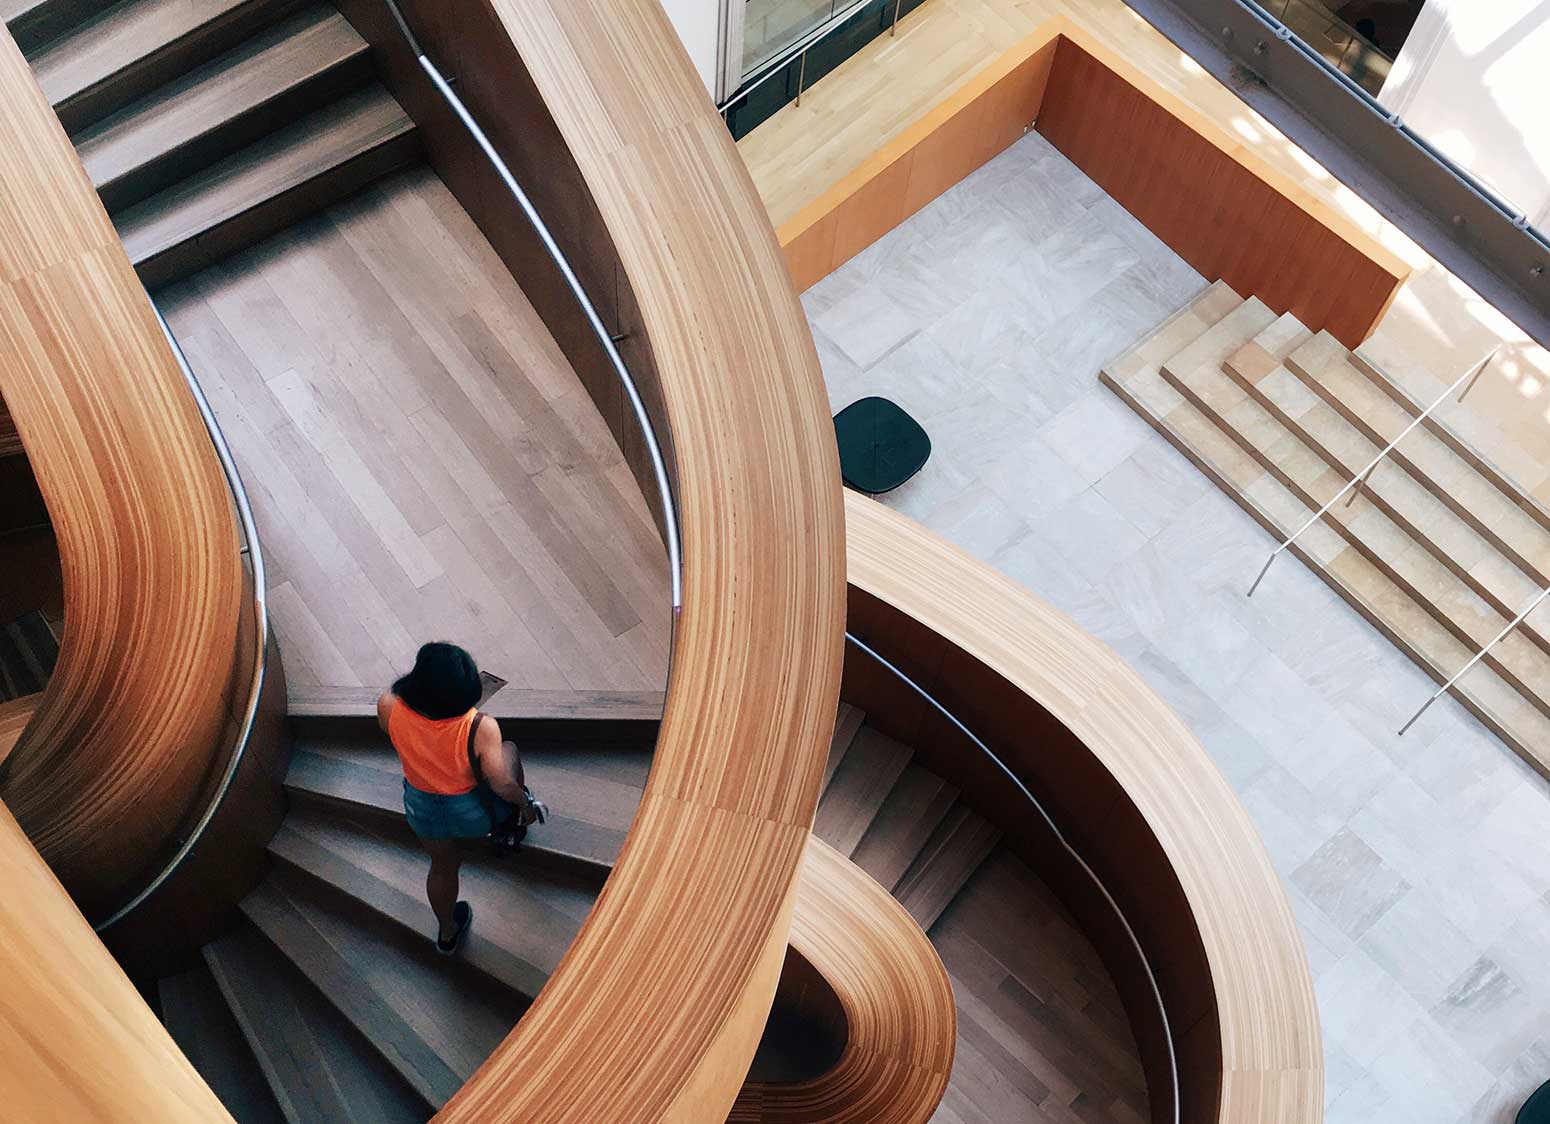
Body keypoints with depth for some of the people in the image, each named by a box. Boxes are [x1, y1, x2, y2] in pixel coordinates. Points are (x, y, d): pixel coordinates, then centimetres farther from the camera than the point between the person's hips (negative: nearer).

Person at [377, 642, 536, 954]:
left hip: (421, 809, 3)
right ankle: (511, 829, 47)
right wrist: (524, 802, -5)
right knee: (509, 749, 26)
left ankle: (447, 933, 59)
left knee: (443, 867, 33)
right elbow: (502, 784, -27)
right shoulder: (480, 728, -37)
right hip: (473, 812, -3)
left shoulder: (388, 706, -28)